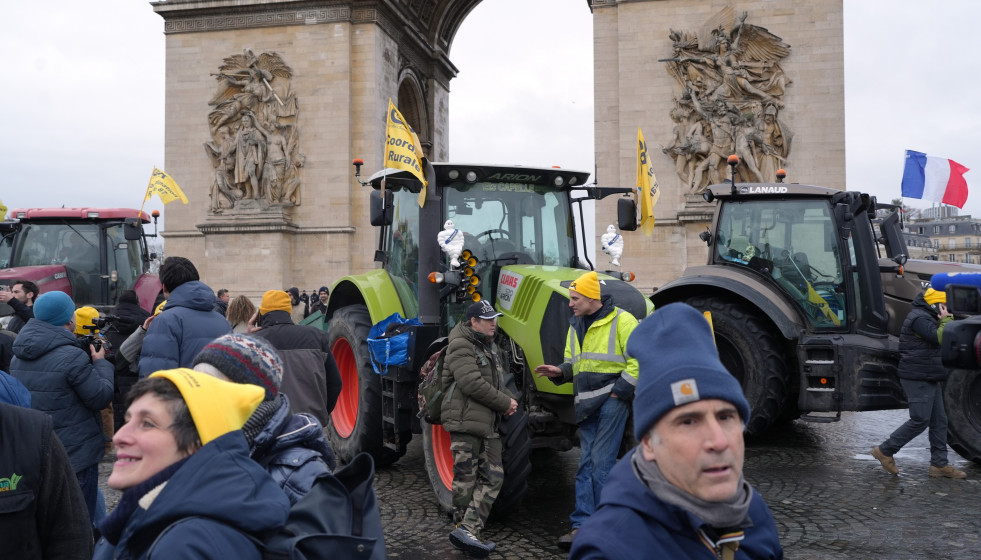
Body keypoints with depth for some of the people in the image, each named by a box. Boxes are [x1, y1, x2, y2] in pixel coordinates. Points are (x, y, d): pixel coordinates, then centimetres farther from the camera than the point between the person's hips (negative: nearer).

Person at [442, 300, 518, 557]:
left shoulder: (490, 348, 18)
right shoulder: (460, 346, -11)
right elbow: (472, 384, -22)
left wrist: (507, 400, 0)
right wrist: (505, 403, -14)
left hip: (488, 425, 9)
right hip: (465, 421, -9)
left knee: (493, 477, 2)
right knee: (465, 479, -1)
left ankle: (467, 530, 0)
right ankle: (465, 529, 10)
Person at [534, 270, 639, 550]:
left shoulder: (621, 321, -8)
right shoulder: (576, 326, 15)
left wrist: (620, 391, -13)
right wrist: (560, 372, 1)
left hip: (612, 400, -7)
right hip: (587, 404, 7)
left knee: (601, 463, -6)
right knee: (586, 462, 6)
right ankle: (582, 525, 10)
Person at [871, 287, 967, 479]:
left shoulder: (926, 317, 19)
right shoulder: (919, 318, -16)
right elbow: (940, 338, -24)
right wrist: (946, 319, -12)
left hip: (929, 378, 11)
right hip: (918, 378, -11)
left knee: (939, 420, 10)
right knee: (920, 420, -9)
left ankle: (939, 464, 15)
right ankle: (885, 450, 1)